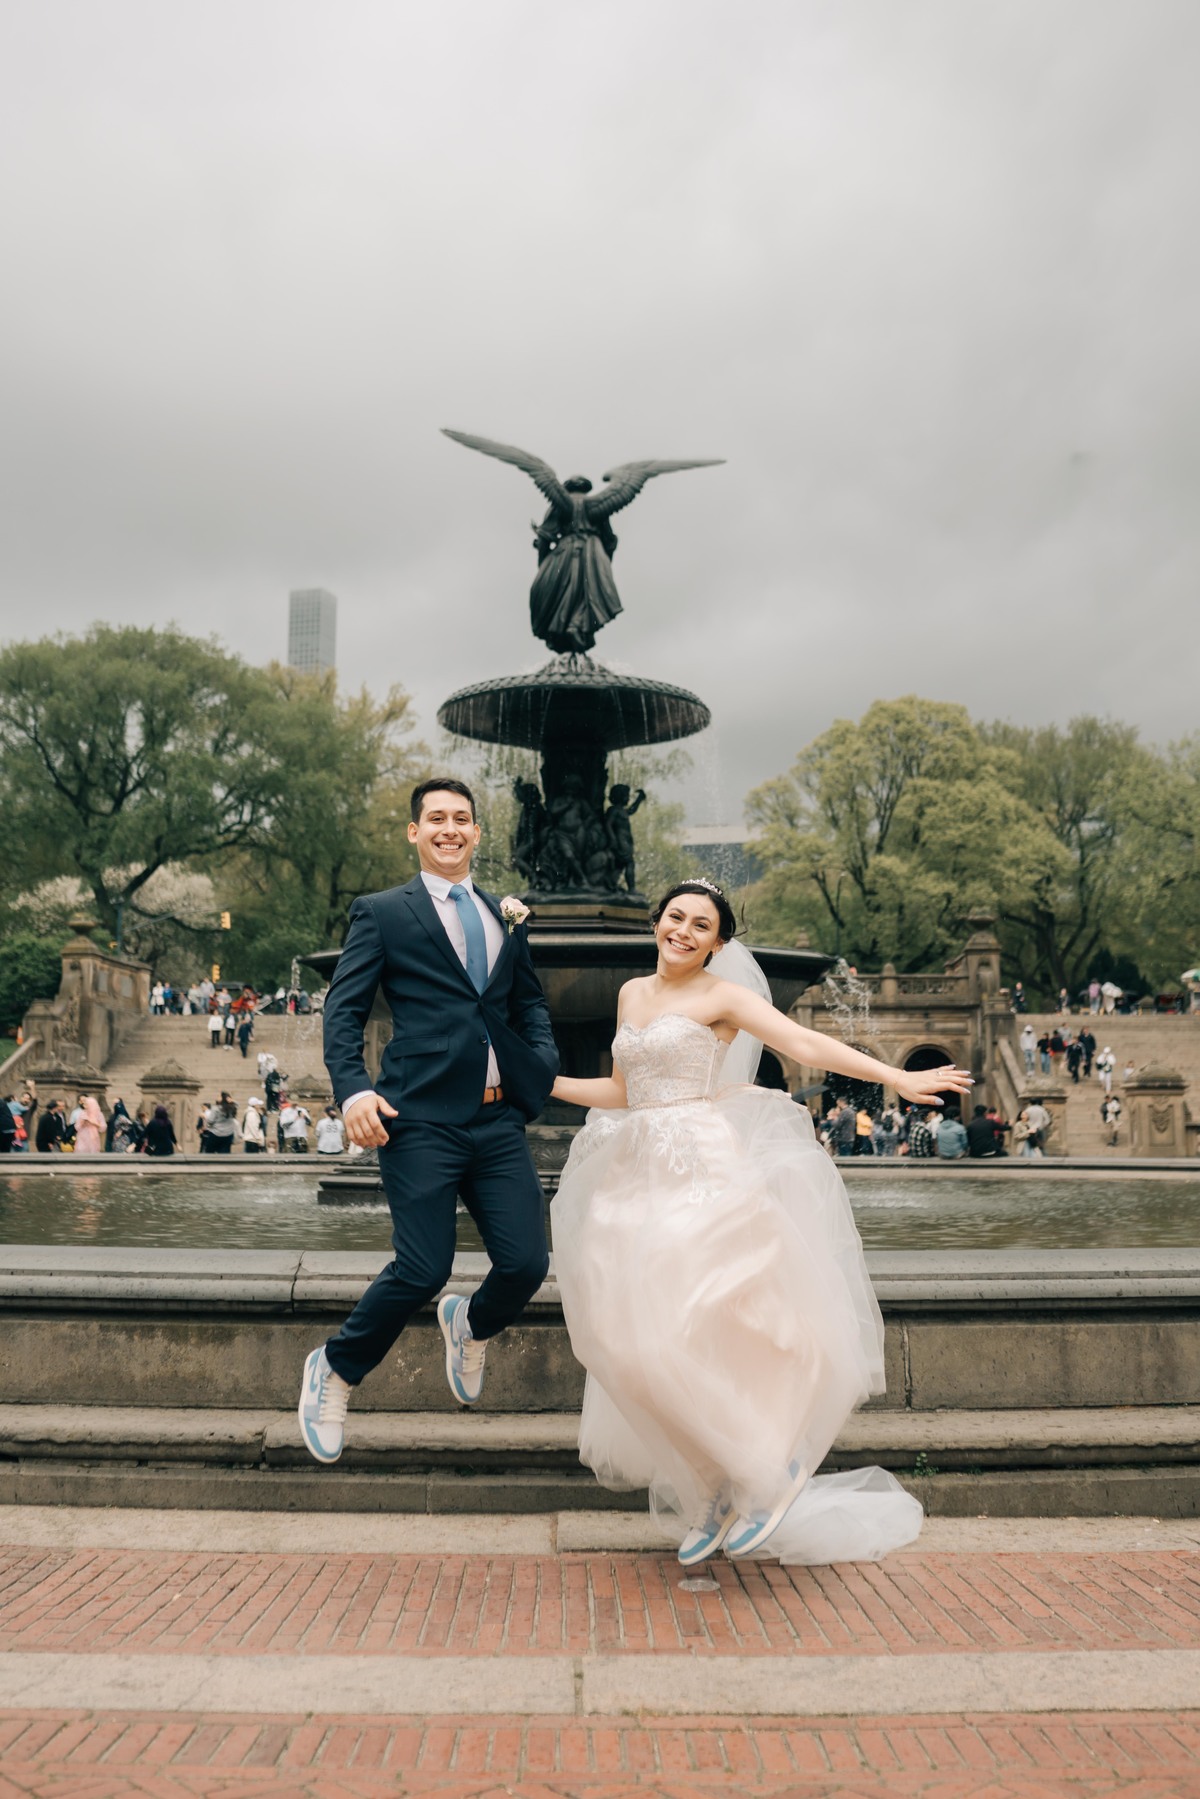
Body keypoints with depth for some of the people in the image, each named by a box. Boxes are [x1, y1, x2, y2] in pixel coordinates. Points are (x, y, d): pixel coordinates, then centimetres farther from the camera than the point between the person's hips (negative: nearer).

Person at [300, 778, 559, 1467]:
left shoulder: (509, 918, 20)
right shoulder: (382, 913, 6)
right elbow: (344, 1009, 0)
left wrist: (545, 1059, 5)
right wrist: (354, 1089, -15)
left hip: (499, 1119, 5)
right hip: (422, 1119, -4)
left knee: (527, 1263, -2)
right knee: (423, 1270, -8)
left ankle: (471, 1327, 35)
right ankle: (335, 1372, 20)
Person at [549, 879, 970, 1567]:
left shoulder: (721, 995, -1)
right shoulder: (632, 994, 17)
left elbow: (805, 1043, -12)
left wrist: (898, 1077, -23)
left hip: (706, 1170, -6)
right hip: (639, 1177, 6)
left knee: (704, 1322, -15)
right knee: (644, 1337, 3)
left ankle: (769, 1465, 7)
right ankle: (713, 1491, 18)